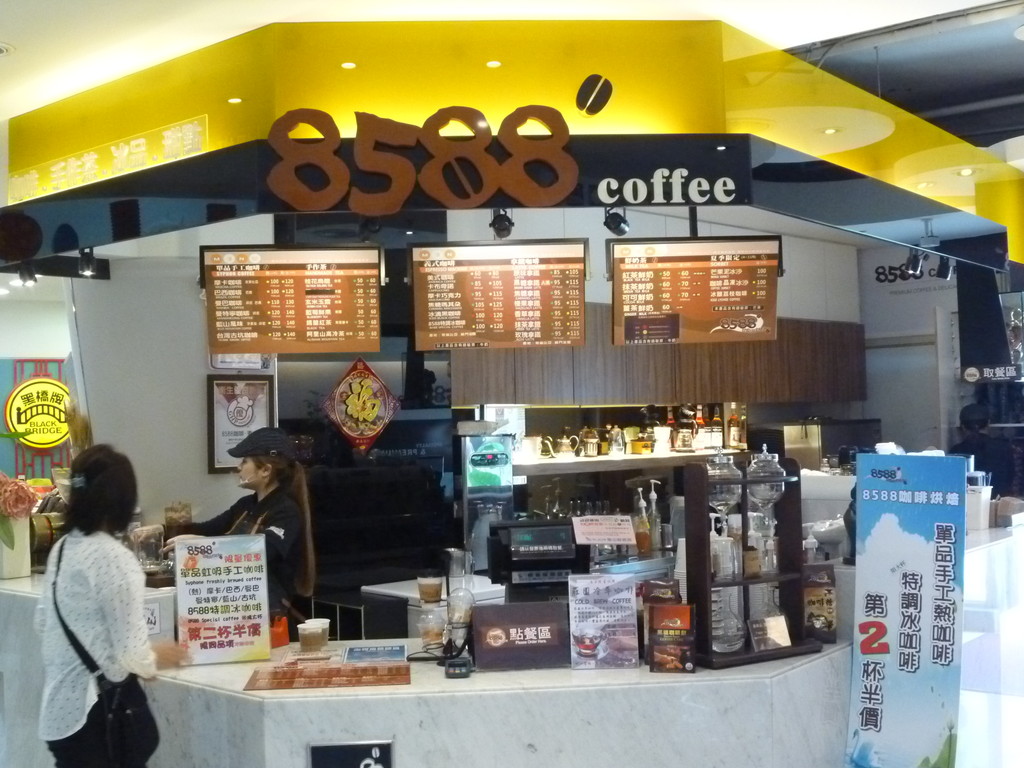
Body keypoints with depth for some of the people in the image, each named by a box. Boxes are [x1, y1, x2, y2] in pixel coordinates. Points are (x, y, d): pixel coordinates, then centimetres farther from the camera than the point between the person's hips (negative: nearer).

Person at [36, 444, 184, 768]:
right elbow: (128, 652, -17)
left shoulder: (62, 549, 7)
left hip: (60, 707, 8)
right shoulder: (114, 557, -18)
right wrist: (154, 658, 2)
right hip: (96, 712, -8)